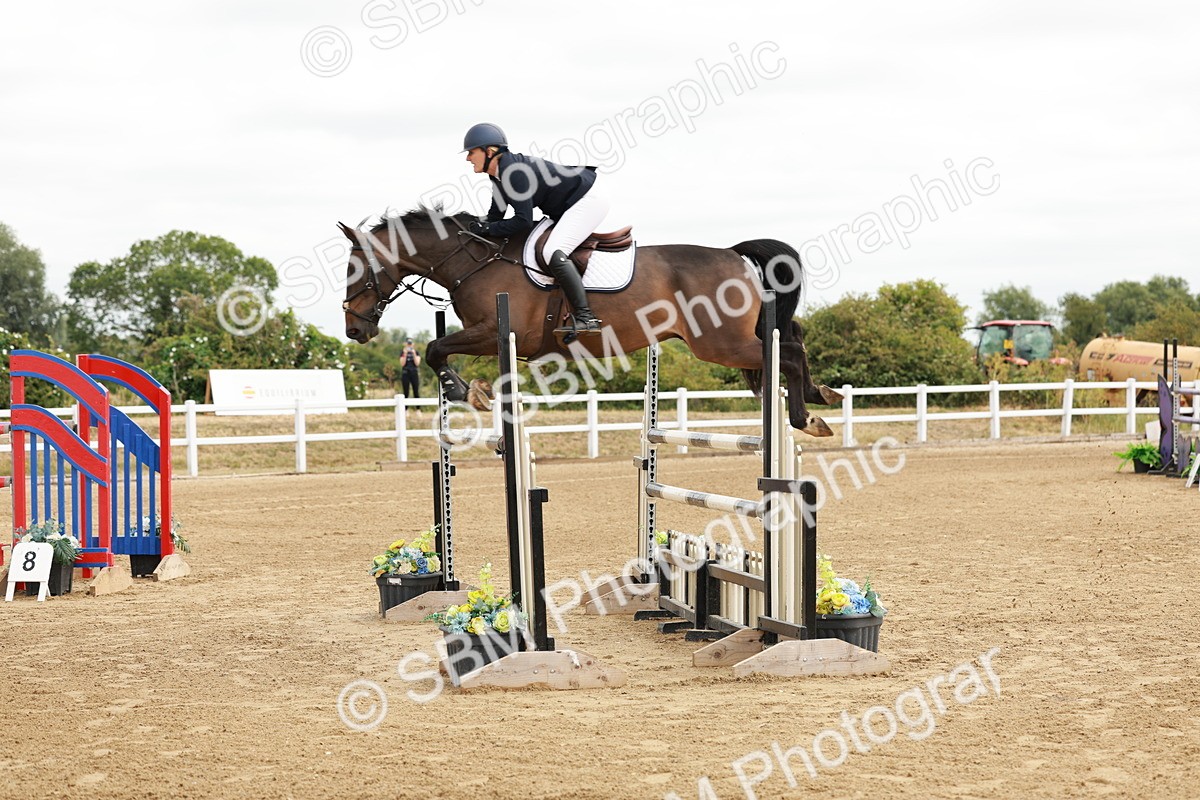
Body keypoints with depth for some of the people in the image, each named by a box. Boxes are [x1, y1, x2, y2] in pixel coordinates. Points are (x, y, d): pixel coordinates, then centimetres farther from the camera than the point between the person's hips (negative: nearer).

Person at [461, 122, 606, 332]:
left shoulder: (514, 171, -26)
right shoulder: (499, 174, 5)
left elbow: (524, 221, -27)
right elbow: (495, 215, 12)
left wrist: (488, 229, -20)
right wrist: (478, 228, -6)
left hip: (587, 202, -11)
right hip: (568, 207, 11)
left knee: (553, 253, -27)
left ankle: (586, 318, -30)